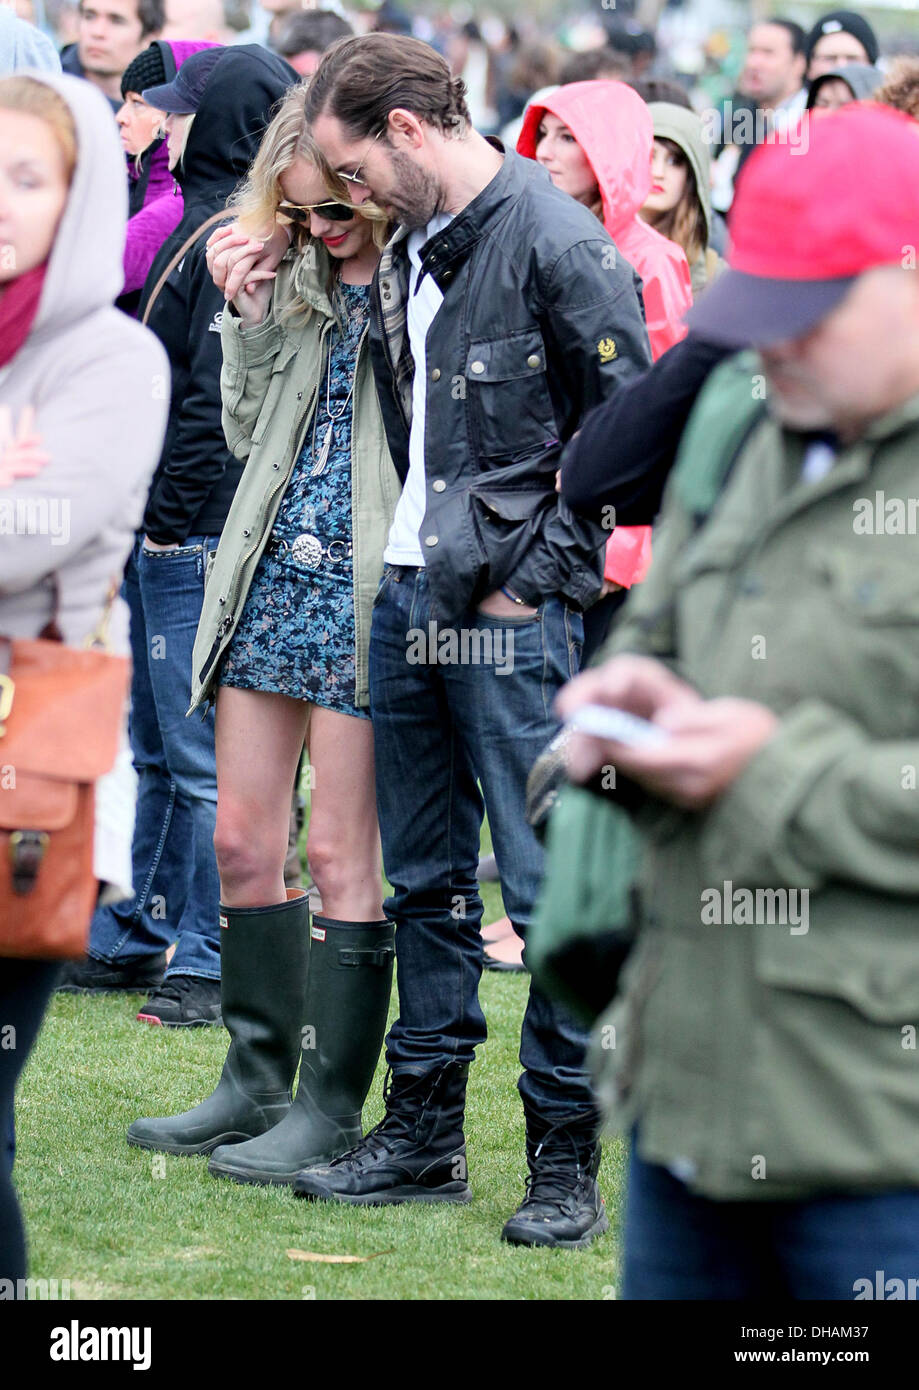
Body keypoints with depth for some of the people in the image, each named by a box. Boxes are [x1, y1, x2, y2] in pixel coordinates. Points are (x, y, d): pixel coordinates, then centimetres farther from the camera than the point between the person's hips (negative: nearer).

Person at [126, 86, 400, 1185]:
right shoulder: (292, 281, 12)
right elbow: (248, 433, 13)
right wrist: (246, 319, 3)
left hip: (360, 588, -7)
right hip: (269, 574, 7)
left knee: (340, 852, -2)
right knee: (241, 837, 10)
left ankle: (330, 1106, 6)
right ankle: (257, 1082, 21)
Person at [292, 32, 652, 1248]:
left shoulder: (559, 244, -12)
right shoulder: (408, 250, 14)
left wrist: (536, 574, -11)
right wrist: (409, 556, 12)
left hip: (513, 612, -8)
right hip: (408, 600, 8)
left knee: (553, 892, -5)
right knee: (425, 882, 13)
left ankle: (568, 1163, 0)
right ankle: (423, 1134, 22)